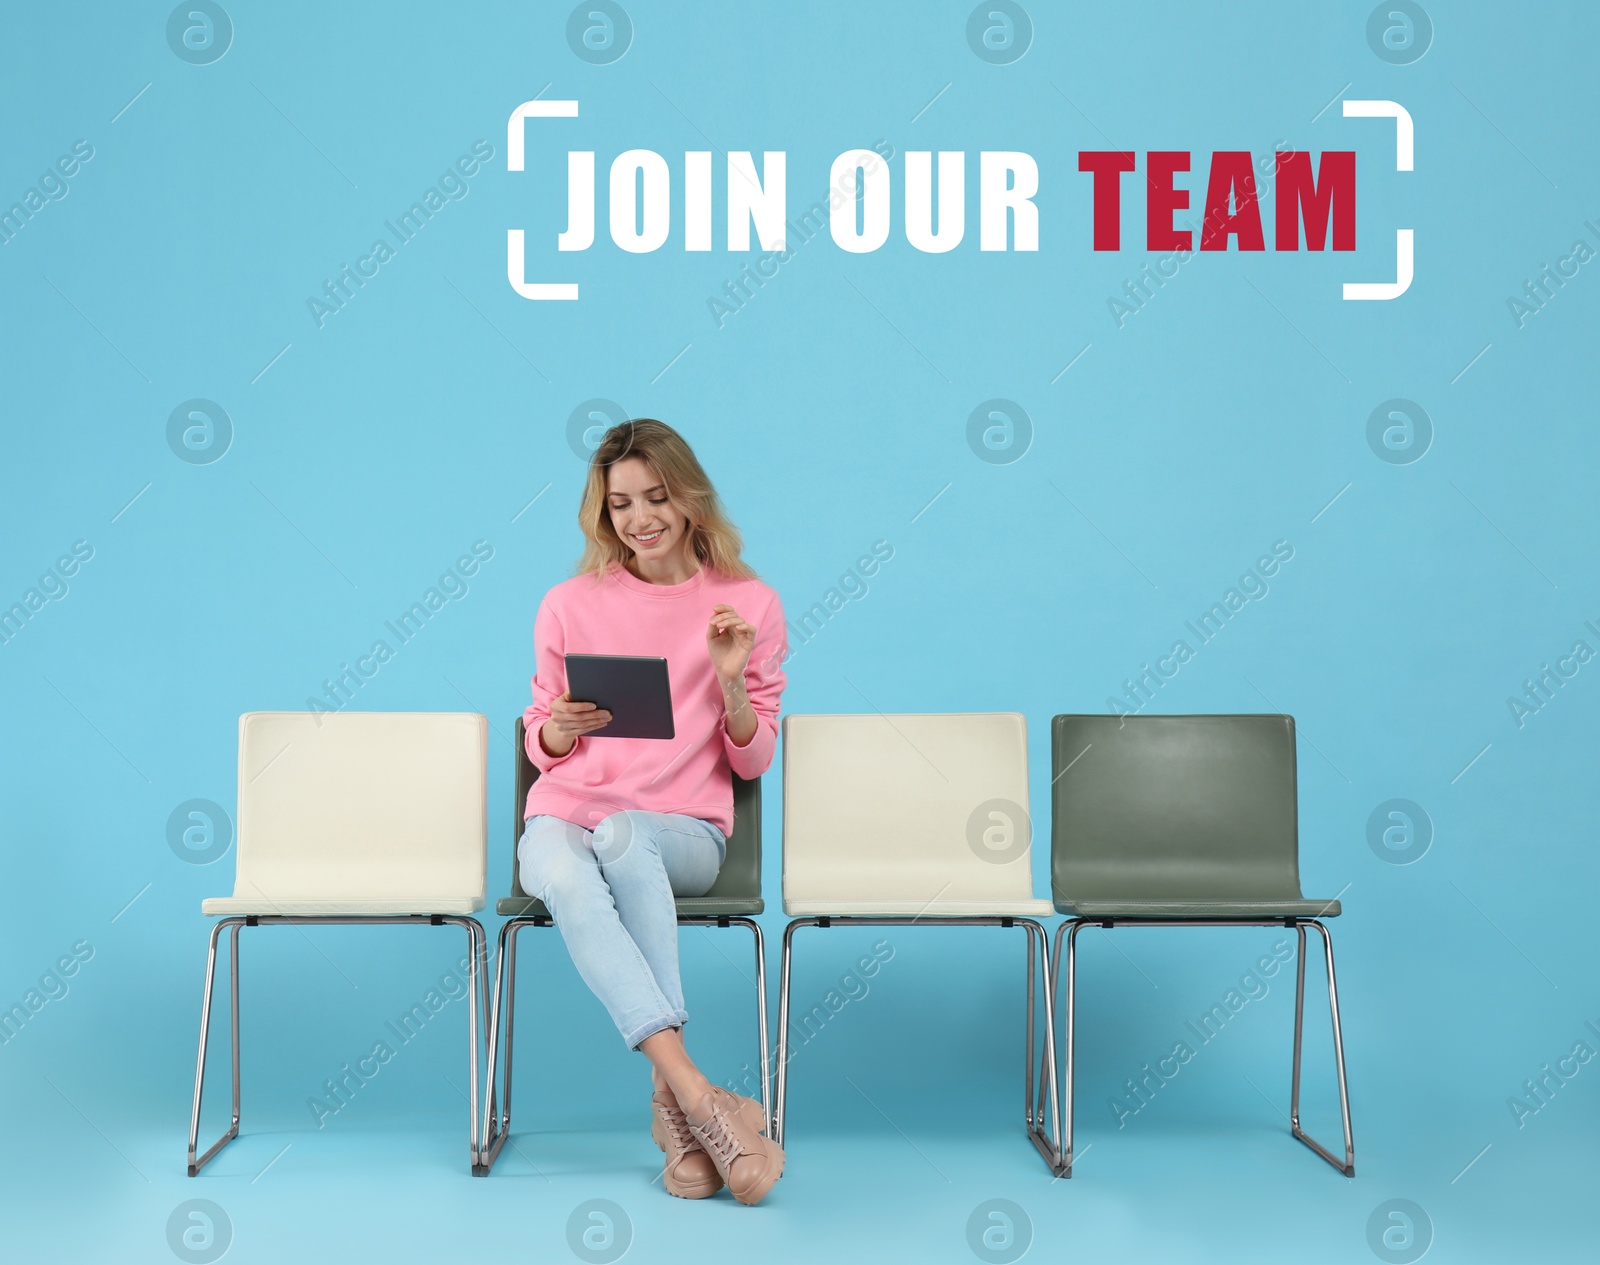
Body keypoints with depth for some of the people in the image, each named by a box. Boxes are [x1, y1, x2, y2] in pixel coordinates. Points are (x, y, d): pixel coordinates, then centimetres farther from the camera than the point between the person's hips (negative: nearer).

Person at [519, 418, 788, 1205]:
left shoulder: (749, 605, 7)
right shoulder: (569, 606, 9)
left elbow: (753, 761, 9)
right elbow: (540, 747, 15)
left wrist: (731, 681, -10)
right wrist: (562, 727, -9)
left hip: (683, 833, -1)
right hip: (564, 816, 1)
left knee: (622, 835, -39)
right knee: (565, 875, -38)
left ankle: (672, 1105, -36)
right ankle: (698, 1094, -43)